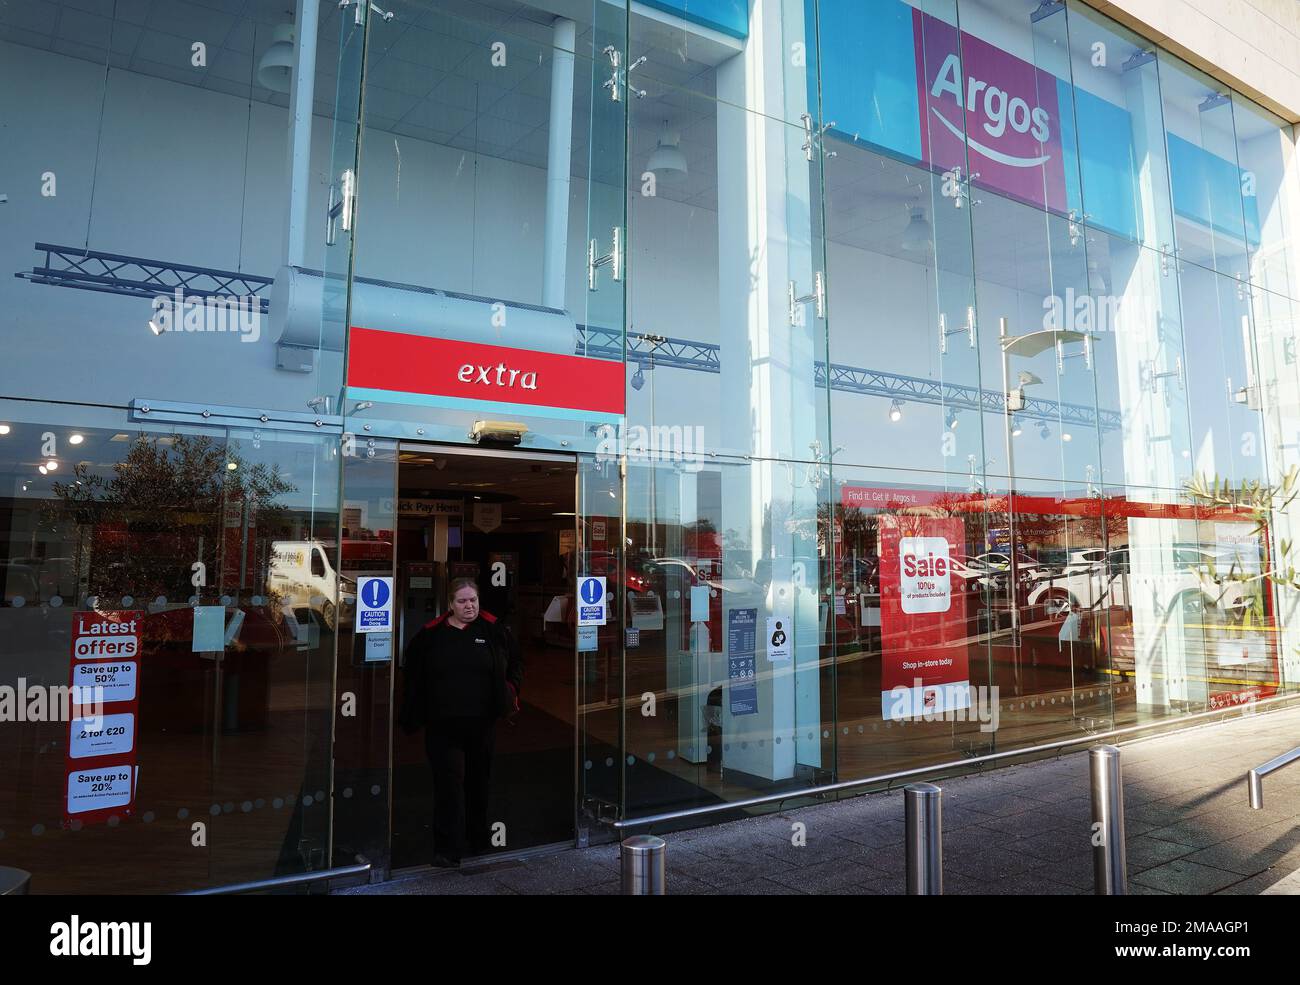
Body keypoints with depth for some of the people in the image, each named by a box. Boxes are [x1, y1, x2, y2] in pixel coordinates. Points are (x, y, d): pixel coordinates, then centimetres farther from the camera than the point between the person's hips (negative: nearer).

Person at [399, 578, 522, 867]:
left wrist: (509, 694, 4)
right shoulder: (431, 634, 1)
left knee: (478, 782, 14)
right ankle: (448, 849, 0)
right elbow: (412, 674, 10)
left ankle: (479, 841, 31)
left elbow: (516, 664, 13)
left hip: (482, 724, 1)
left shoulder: (494, 631, 1)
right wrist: (414, 716, 6)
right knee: (449, 783, -6)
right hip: (443, 725, -1)